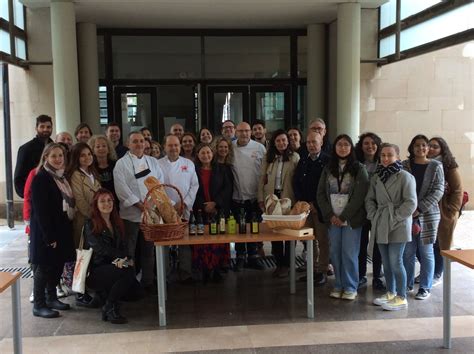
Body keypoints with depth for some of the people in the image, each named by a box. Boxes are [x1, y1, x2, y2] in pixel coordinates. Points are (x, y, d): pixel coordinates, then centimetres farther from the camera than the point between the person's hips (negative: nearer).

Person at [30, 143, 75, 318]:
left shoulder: (62, 177, 11)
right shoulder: (40, 179, -13)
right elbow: (40, 210, -18)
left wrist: (61, 233, 9)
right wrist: (49, 236, -21)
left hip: (62, 230, 8)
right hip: (46, 232, -8)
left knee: (57, 265, 13)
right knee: (43, 267, -1)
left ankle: (51, 298, 26)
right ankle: (39, 305, 8)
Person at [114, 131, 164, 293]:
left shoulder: (153, 161, 12)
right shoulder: (121, 163, -2)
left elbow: (160, 183, 7)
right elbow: (122, 188, -11)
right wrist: (140, 205, -15)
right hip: (131, 214, -4)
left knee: (148, 250, 11)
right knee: (129, 251, 1)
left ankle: (148, 281, 23)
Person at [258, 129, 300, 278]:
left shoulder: (294, 157, -3)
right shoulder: (268, 158, 8)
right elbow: (262, 178, 8)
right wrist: (261, 198, 4)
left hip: (288, 199, -4)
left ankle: (286, 264, 14)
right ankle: (279, 263, 20)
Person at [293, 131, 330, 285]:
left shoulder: (328, 161, -6)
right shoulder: (303, 161, 10)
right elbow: (296, 183, 9)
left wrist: (316, 204, -11)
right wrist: (305, 203, -2)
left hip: (321, 208, -4)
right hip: (305, 207, 5)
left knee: (323, 241, 1)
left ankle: (322, 272, 9)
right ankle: (312, 269, 16)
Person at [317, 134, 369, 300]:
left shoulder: (359, 169, -2)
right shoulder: (328, 169, 9)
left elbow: (359, 196, -9)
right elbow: (321, 193, 6)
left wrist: (344, 217, -11)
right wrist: (330, 215, -6)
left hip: (351, 219, -3)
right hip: (333, 218, 3)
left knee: (349, 254, -2)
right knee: (335, 253, 6)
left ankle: (351, 287, 12)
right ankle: (339, 285, 19)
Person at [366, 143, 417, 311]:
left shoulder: (405, 177, -9)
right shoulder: (376, 177, 10)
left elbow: (411, 203, -13)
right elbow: (370, 199, 16)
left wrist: (395, 218, -15)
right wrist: (373, 215, 2)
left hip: (398, 227, -6)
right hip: (381, 226, 6)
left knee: (396, 263, -4)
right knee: (386, 262, 14)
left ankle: (401, 298, 9)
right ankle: (390, 293, 28)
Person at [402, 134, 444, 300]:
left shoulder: (436, 166, 2)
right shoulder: (404, 165, 4)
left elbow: (438, 191, -6)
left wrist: (420, 208, -15)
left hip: (428, 215, -1)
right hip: (407, 214, 1)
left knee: (426, 252, 5)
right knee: (407, 251, 5)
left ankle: (425, 288, 16)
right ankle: (407, 284, 21)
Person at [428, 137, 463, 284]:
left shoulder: (450, 167, -5)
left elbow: (457, 191, -7)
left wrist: (451, 212, -12)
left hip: (442, 213, -4)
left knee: (438, 244, 4)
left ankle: (437, 275, 19)